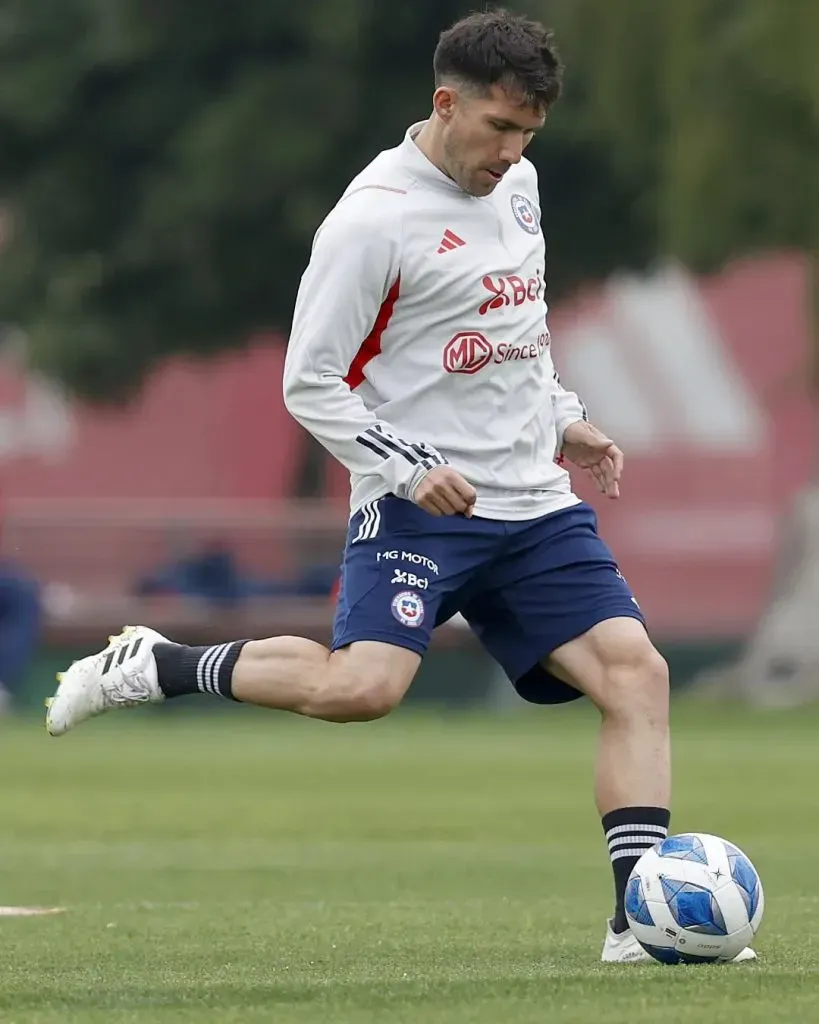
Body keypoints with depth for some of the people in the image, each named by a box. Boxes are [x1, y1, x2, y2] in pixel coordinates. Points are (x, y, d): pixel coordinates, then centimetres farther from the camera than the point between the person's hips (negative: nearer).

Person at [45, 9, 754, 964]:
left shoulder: (516, 184, 11)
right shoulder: (373, 220, -14)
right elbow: (311, 386, -10)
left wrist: (563, 421, 17)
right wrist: (408, 473, -18)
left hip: (536, 504, 7)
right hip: (419, 510, -7)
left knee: (635, 671, -8)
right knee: (362, 686, -25)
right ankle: (155, 666, -4)